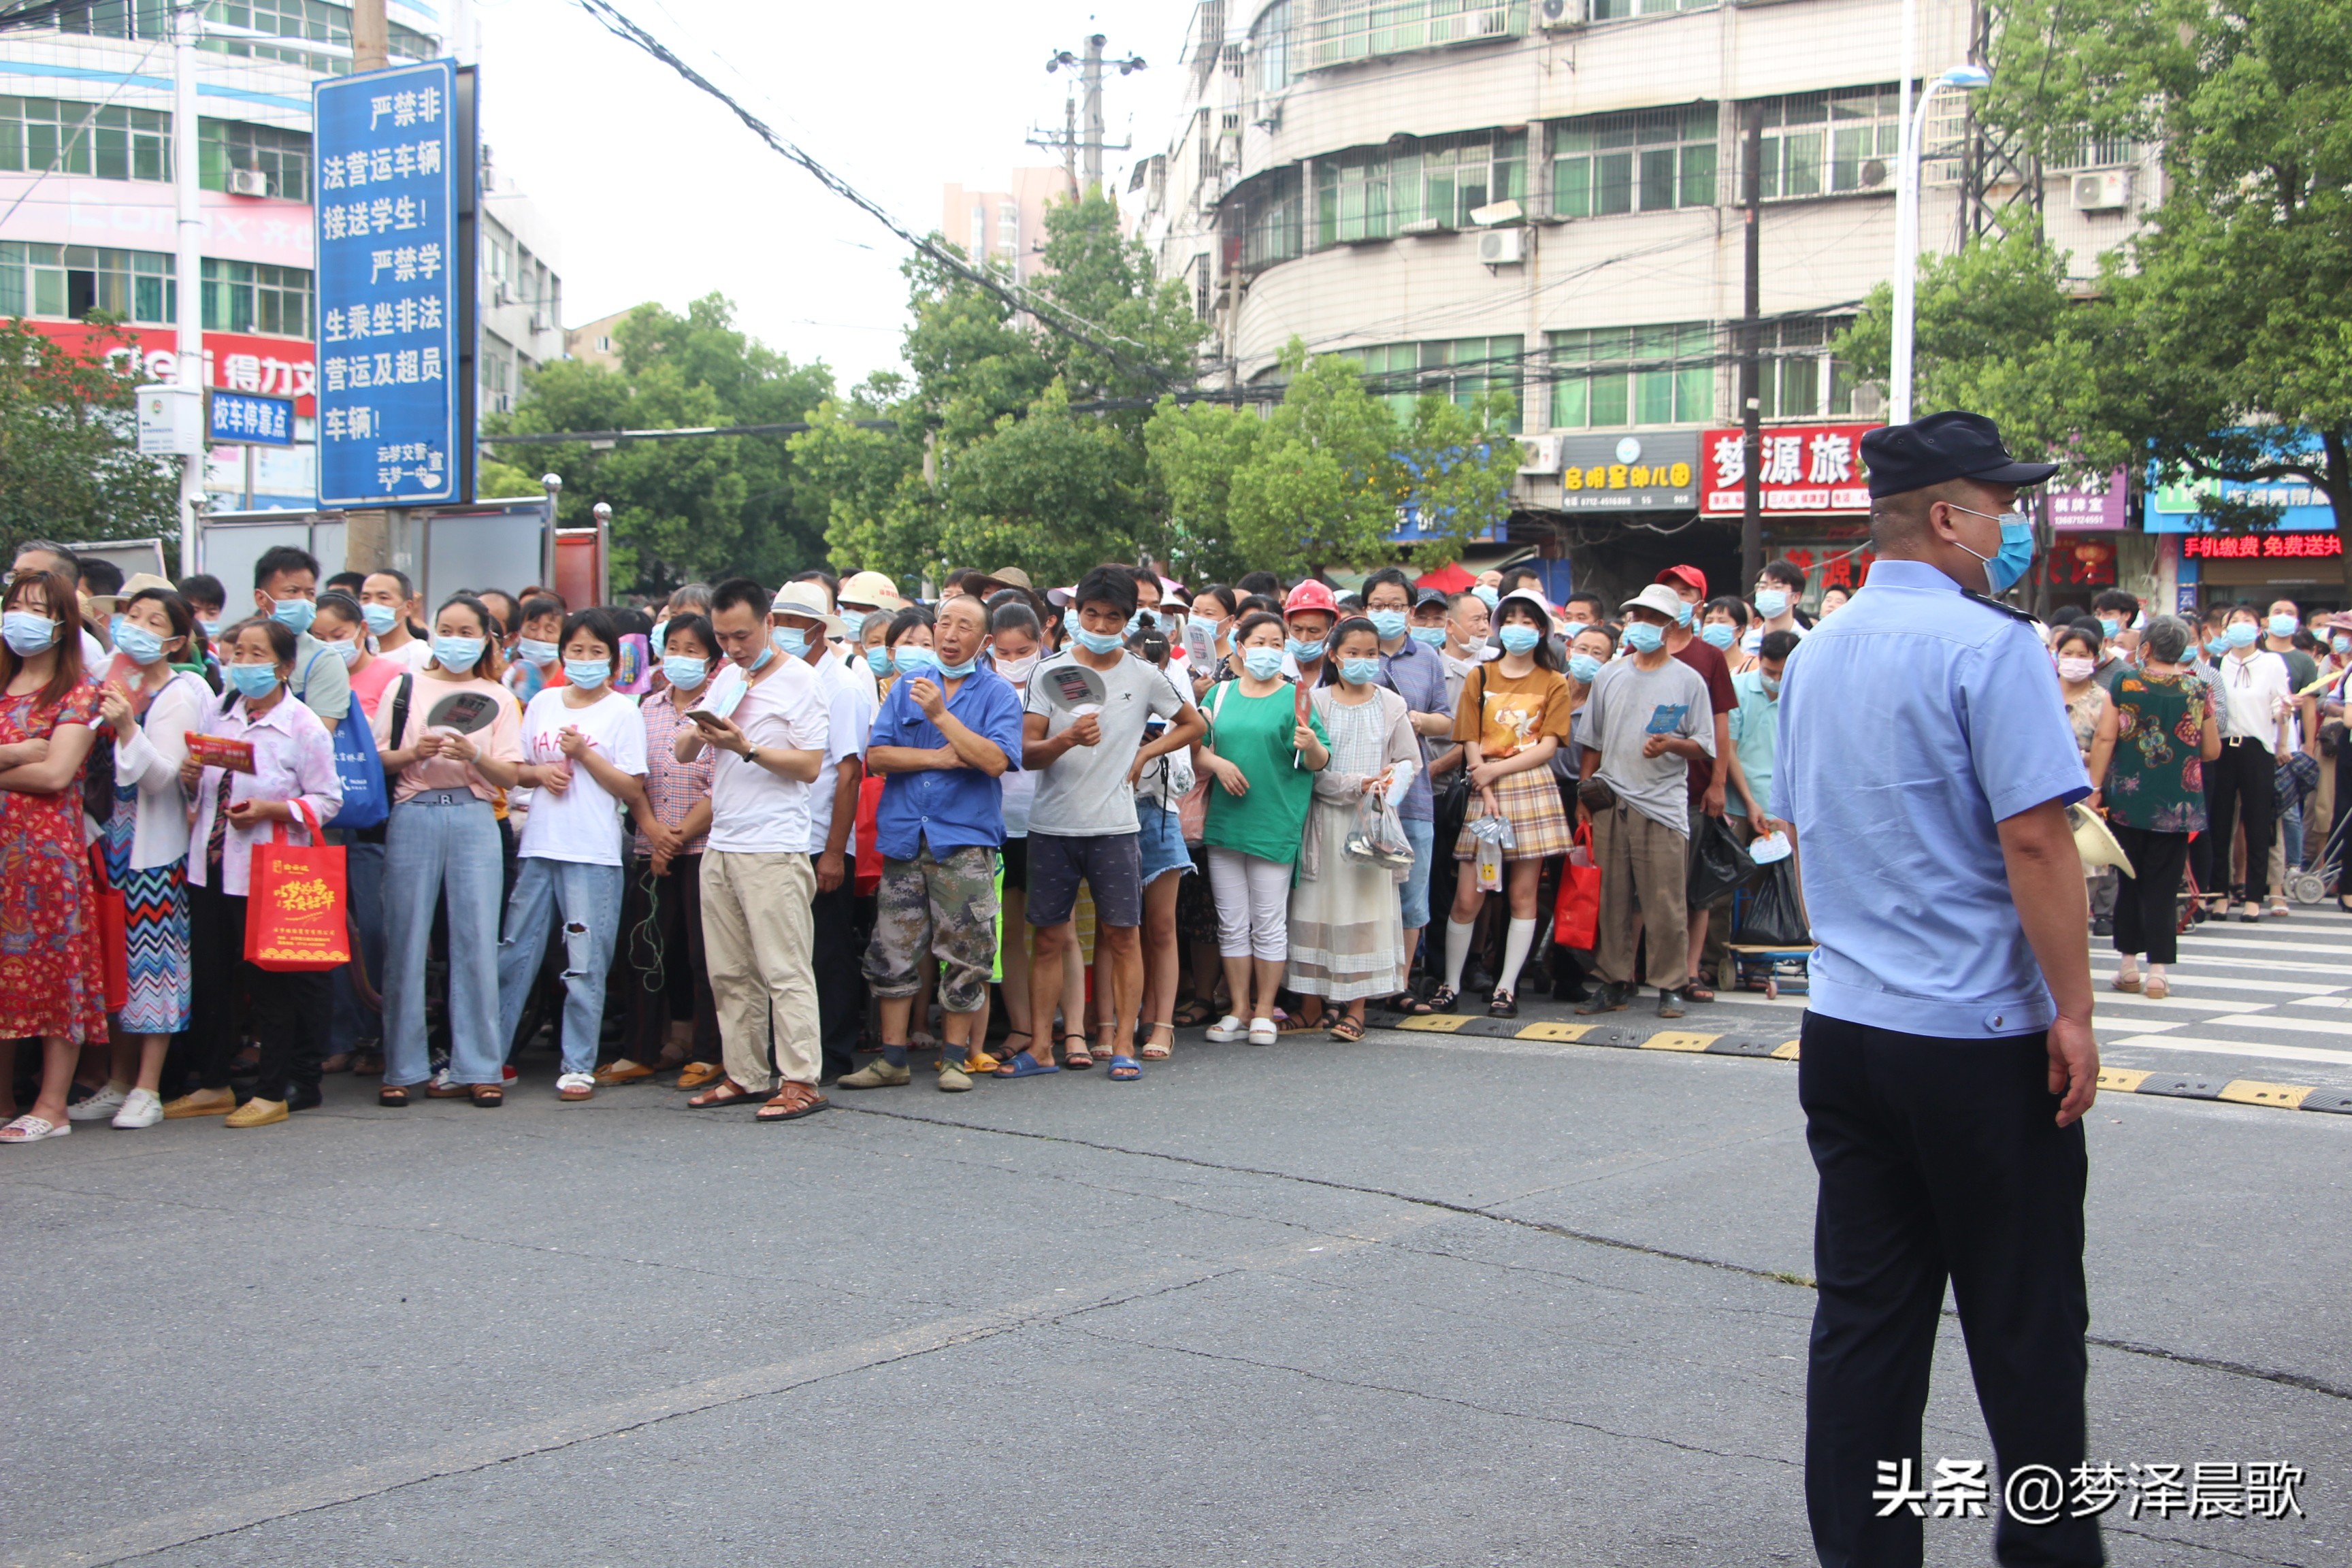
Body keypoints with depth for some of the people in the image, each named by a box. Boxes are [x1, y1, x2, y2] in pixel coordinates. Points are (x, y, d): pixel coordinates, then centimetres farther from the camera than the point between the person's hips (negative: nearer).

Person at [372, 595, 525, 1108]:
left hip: (474, 819, 0)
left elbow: (511, 776, 5)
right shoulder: (406, 687, 12)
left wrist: (473, 755, -12)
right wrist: (414, 752, -12)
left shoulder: (498, 700, 13)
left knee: (477, 941, -3)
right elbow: (375, 758, 6)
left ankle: (479, 1069, 2)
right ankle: (402, 1068, 6)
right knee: (405, 941, -1)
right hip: (414, 816, 0)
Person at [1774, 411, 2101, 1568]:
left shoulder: (1815, 656, 12)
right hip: (1981, 1038, -7)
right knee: (2024, 1323, 7)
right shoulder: (1987, 643, -13)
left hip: (1842, 1029, 7)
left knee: (1864, 1319, 9)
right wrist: (2071, 1011, -14)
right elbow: (2034, 837, -18)